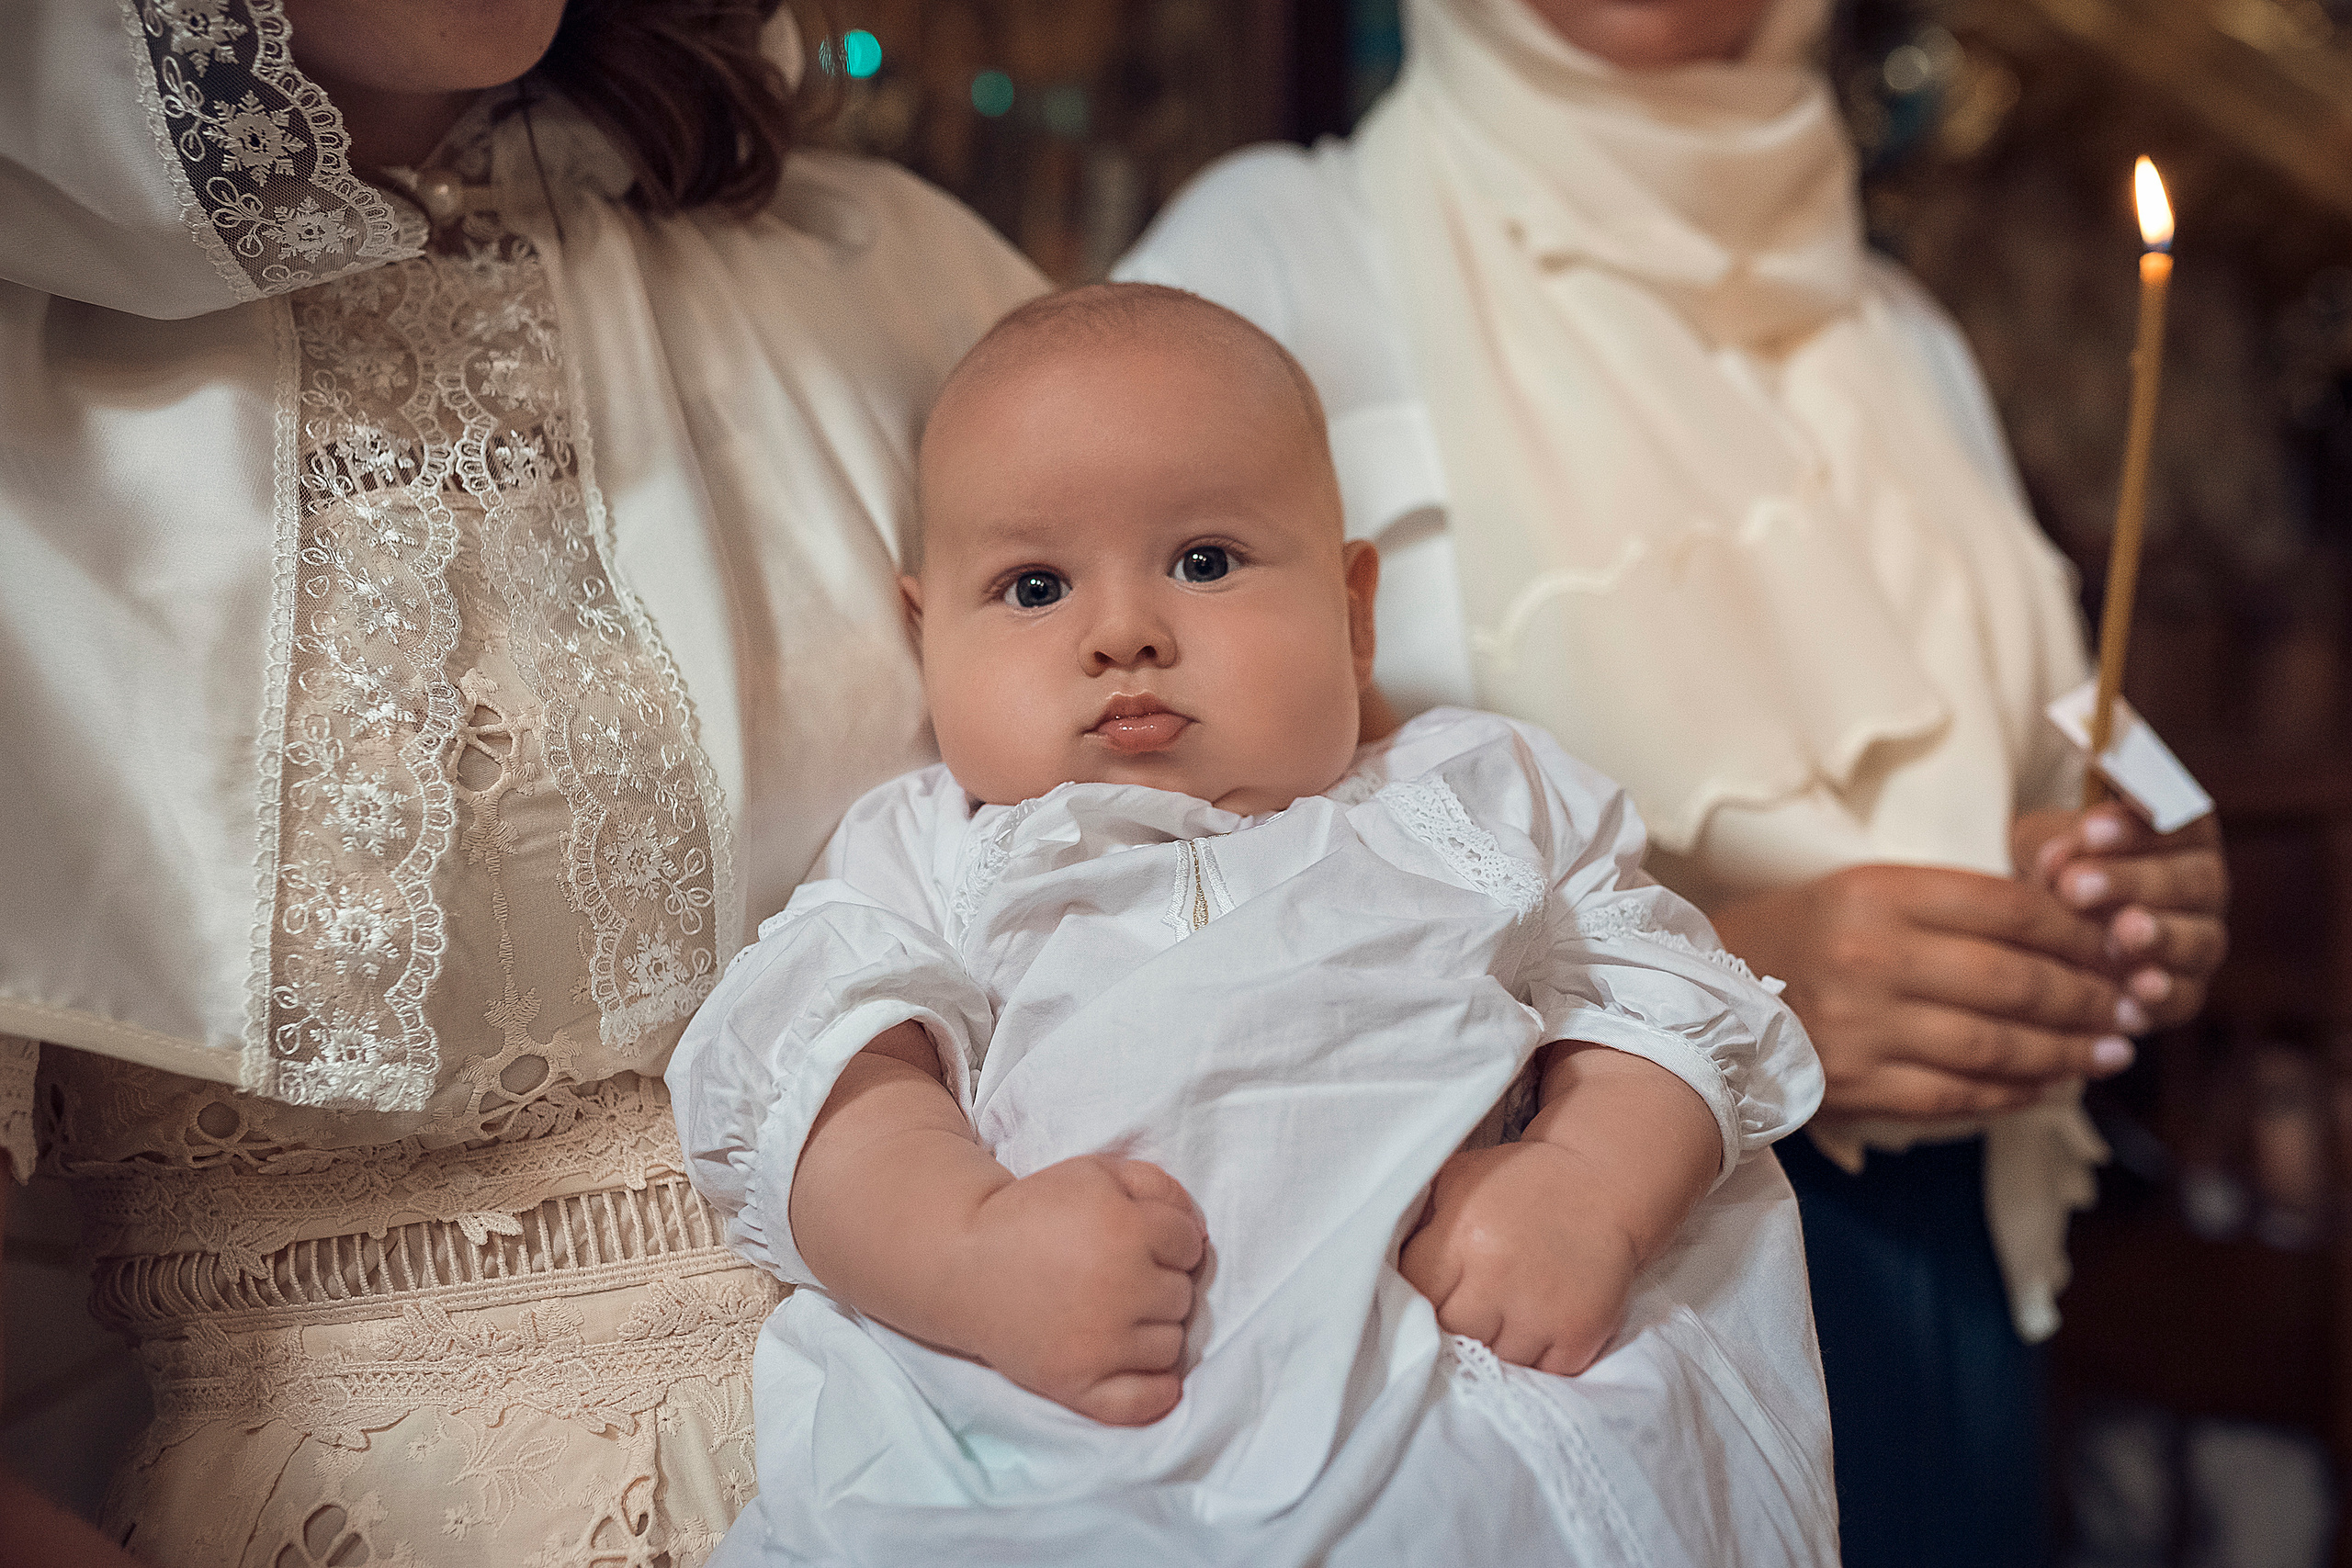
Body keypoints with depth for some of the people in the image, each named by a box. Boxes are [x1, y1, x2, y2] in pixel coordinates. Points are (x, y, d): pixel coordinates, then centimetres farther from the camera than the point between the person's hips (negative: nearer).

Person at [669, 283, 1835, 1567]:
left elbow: (1665, 1003, 14)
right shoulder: (931, 859, 17)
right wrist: (976, 1248, -19)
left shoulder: (1478, 805, 19)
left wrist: (1587, 1188, -8)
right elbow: (827, 1068, 2)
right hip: (1041, 1450, -1)